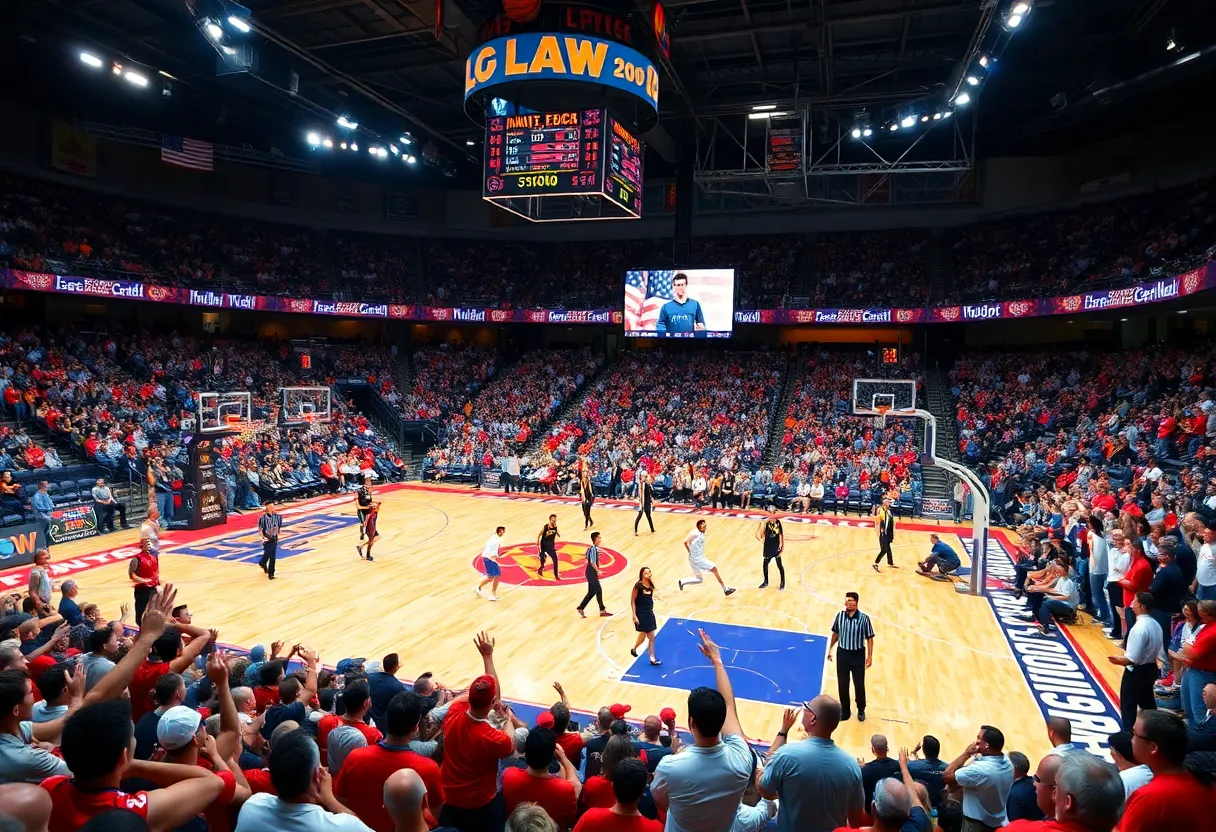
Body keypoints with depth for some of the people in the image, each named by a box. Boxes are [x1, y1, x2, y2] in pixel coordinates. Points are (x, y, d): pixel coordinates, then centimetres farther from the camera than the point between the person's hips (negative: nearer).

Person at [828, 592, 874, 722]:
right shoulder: (840, 615, -7)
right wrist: (830, 649, 11)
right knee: (842, 684, 10)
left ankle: (861, 710, 33)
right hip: (842, 654, 3)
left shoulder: (863, 618, -16)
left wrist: (870, 656, -10)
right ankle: (845, 710, 27)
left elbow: (869, 638, -9)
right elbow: (835, 633, 7)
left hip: (858, 655, -2)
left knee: (859, 684, 10)